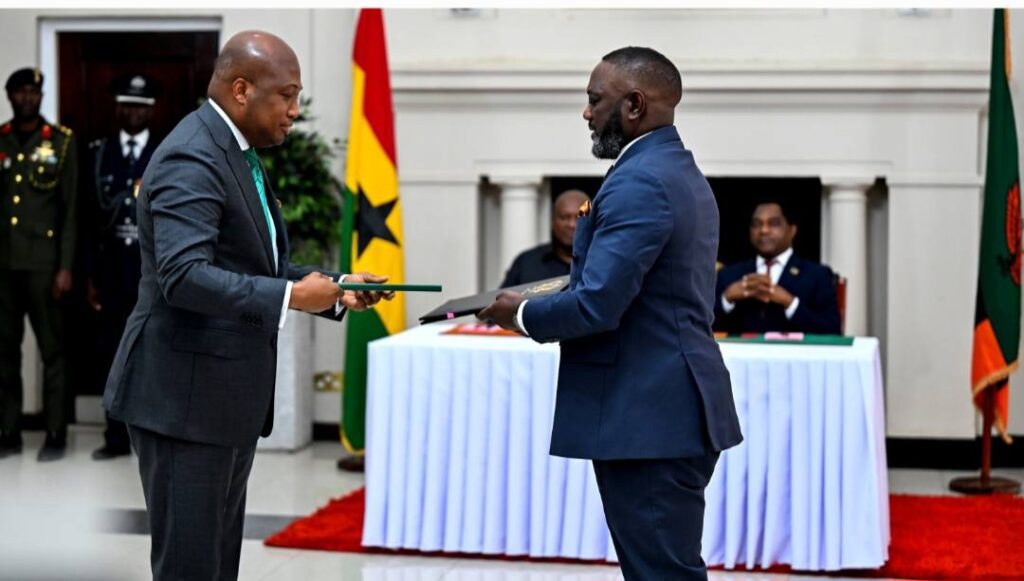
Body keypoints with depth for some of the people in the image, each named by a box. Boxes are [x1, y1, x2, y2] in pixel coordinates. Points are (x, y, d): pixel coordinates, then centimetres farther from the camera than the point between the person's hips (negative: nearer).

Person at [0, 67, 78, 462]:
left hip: (43, 262, -2)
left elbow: (71, 210, 0)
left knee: (52, 350, 2)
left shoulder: (62, 142, 2)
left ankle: (56, 435, 8)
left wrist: (66, 267, -6)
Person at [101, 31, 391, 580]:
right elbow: (185, 276, -30)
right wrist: (291, 297, -31)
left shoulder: (238, 154, 15)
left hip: (229, 395, 10)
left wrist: (335, 289, 6)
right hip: (184, 395, -10)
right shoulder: (190, 160, -18)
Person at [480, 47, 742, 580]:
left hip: (648, 416, -11)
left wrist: (521, 314, -6)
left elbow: (595, 306, -24)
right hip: (671, 411, 11)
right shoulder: (681, 172, 16)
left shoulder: (638, 182, -17)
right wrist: (543, 301, 12)